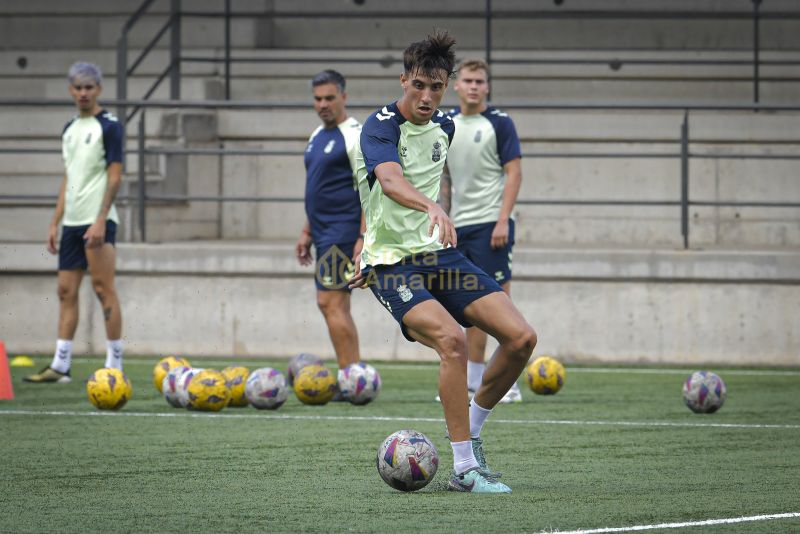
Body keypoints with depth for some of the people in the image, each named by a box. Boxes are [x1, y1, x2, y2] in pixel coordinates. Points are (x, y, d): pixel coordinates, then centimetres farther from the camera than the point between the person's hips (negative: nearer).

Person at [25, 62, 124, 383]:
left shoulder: (109, 126, -5)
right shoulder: (70, 129, 16)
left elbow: (115, 175, -11)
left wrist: (100, 221, -18)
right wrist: (55, 222, 15)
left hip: (98, 221, -7)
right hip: (71, 222, 7)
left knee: (103, 289, -8)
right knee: (66, 290, 6)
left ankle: (115, 365, -4)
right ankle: (60, 366, 8)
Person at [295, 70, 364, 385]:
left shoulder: (354, 136, -11)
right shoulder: (317, 137, 16)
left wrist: (364, 237, -22)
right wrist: (307, 232, 22)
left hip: (343, 233, -9)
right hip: (324, 233, 9)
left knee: (329, 301, -14)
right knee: (336, 306, 10)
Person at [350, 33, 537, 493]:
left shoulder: (444, 127, 10)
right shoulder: (381, 126, -14)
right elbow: (390, 181, -35)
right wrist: (432, 206, -54)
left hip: (440, 254, 7)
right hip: (393, 265, -7)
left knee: (521, 337, -7)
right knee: (452, 339, -30)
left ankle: (472, 429, 16)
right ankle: (465, 470, -23)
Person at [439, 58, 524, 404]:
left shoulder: (499, 123, -5)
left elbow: (514, 173, -8)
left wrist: (503, 220, -16)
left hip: (490, 223, -6)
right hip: (459, 226, 6)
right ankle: (473, 381, 12)